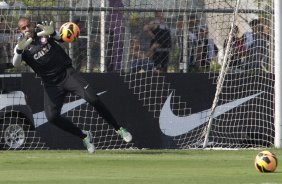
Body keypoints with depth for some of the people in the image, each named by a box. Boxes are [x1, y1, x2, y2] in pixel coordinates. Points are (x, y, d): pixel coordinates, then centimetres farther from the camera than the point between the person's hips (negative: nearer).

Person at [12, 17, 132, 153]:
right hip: (51, 84, 1)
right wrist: (19, 50, -42)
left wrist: (52, 33, -37)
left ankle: (118, 129, -4)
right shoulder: (22, 46, -1)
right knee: (52, 116, -17)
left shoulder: (43, 32, 1)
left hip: (67, 74, -1)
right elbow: (15, 64, -19)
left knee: (93, 99, -17)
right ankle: (84, 136, 4)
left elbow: (62, 39, -14)